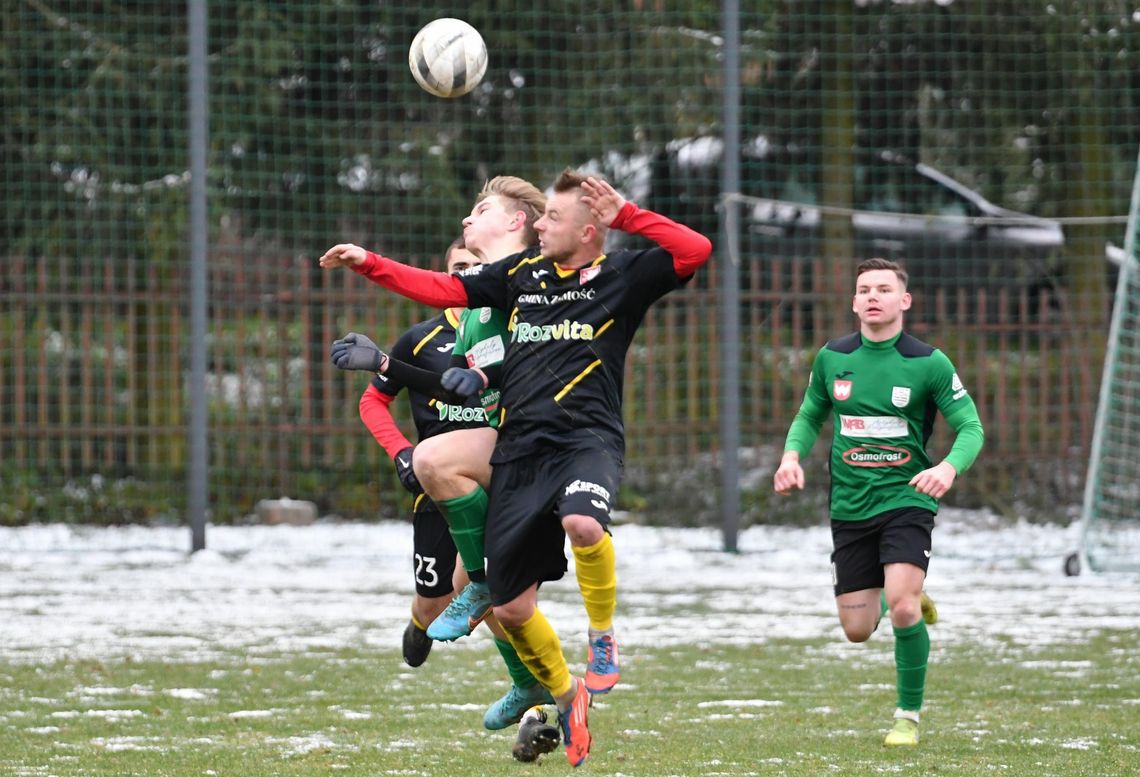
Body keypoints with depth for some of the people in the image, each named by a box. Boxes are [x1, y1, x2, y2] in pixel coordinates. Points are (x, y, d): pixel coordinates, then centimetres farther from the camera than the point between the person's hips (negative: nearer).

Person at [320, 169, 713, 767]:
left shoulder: (621, 275, 3)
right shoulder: (522, 273, 16)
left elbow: (696, 250, -11)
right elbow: (445, 289, 21)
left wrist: (627, 216, -11)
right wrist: (370, 265, 14)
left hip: (587, 439, -5)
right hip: (518, 450, 5)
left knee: (582, 523, -39)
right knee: (510, 608, 3)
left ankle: (604, 635, -13)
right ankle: (564, 694, 29)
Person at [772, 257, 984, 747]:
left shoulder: (928, 363, -8)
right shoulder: (831, 358, 2)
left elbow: (971, 427, -5)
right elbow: (810, 416, 16)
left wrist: (949, 467, -26)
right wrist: (792, 455, -4)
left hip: (907, 499, -4)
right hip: (850, 505, 4)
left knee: (903, 609, -22)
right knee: (857, 630, 4)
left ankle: (909, 716, -2)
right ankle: (904, 600, 42)